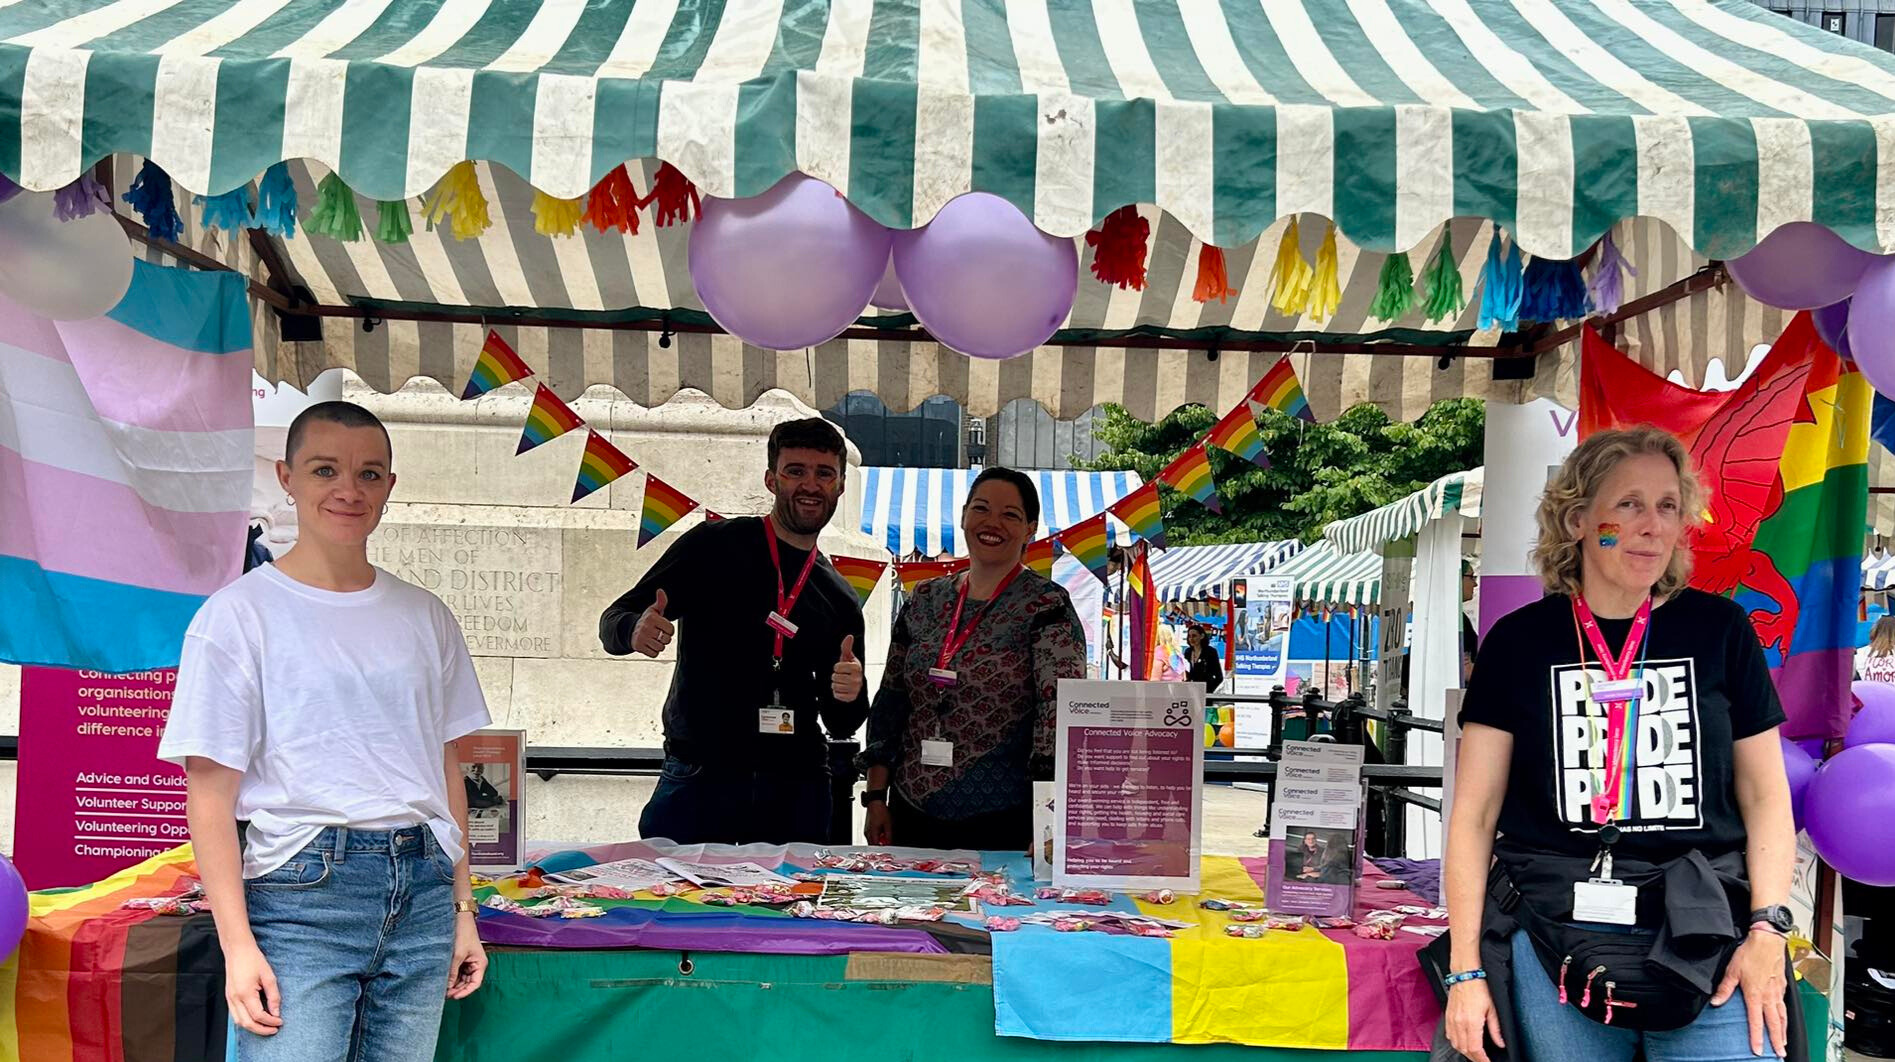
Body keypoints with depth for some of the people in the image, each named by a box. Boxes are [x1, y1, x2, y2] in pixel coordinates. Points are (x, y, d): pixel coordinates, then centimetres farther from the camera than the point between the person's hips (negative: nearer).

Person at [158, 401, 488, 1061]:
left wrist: (463, 909, 10)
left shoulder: (424, 617, 11)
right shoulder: (240, 613, -2)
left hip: (422, 886, 4)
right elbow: (210, 794, -6)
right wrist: (237, 945, -12)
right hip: (302, 890, -4)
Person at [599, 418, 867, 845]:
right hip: (698, 777, -3)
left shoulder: (841, 599, 14)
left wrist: (849, 698, -5)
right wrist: (635, 630, -23)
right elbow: (613, 622, 1)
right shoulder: (714, 545, 3)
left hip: (796, 789, 3)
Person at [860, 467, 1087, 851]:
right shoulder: (924, 602, 8)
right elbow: (889, 701, 11)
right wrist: (876, 797, 6)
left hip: (1005, 823, -5)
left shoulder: (1047, 608, -8)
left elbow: (1062, 711, -19)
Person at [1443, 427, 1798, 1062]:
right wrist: (1465, 968, -3)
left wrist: (1767, 928, -5)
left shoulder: (1720, 631, 6)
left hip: (1706, 940, 1)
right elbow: (1474, 813, 2)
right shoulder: (1520, 642, 2)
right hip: (1554, 940, -1)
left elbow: (1765, 794, 9)